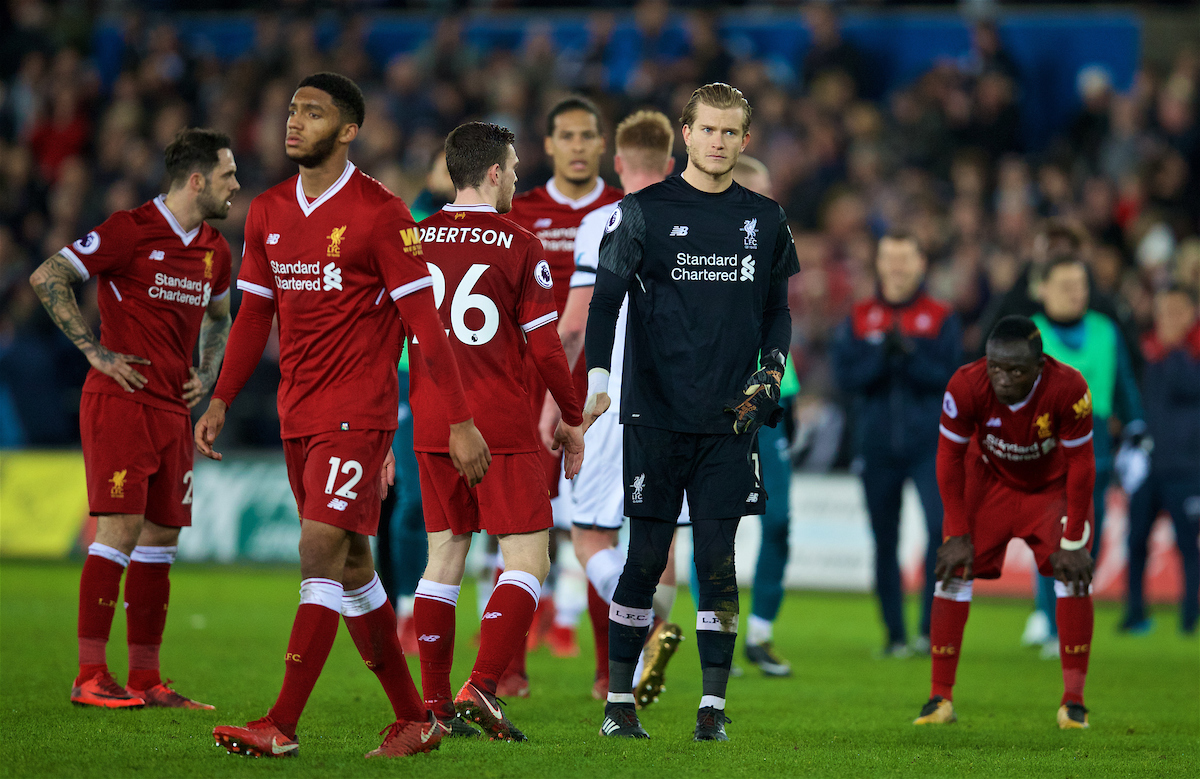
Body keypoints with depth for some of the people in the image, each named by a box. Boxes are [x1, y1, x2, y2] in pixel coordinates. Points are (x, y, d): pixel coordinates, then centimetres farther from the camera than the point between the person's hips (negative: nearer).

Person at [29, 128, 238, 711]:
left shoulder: (215, 251, 13)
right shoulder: (130, 231, -11)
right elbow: (46, 278, -12)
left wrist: (206, 374, 14)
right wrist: (96, 350, -13)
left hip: (174, 410, 8)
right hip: (120, 401, -7)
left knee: (161, 539, 6)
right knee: (120, 531, -12)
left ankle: (145, 678, 11)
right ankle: (90, 678, -10)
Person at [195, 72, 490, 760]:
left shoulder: (380, 212, -10)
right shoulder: (268, 212, 10)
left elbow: (424, 321, -10)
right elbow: (254, 316, 19)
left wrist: (461, 421, -12)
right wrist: (221, 403, 12)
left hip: (358, 413, -7)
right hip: (298, 414, 7)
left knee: (321, 552, -14)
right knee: (350, 566, 10)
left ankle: (282, 728, -16)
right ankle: (415, 718, 20)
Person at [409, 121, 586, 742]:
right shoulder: (519, 246, -6)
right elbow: (545, 347, -6)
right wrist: (572, 421, 6)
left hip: (430, 425, 5)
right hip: (504, 427, -5)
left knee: (445, 555, 12)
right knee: (528, 559, -1)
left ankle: (434, 703, 10)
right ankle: (481, 686, -16)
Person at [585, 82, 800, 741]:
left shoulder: (764, 221, 11)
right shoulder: (642, 212, 1)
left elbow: (777, 311, 19)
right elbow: (604, 299, 0)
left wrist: (769, 373, 3)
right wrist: (597, 378, -13)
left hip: (730, 418, 2)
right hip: (655, 415, -2)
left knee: (718, 562, -1)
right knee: (646, 558, -1)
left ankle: (713, 706, 3)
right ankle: (618, 701, 8)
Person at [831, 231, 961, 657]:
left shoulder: (941, 318, 3)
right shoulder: (859, 318, 7)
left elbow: (947, 375, -7)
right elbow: (847, 376, -3)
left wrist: (909, 354, -19)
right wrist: (882, 354, -18)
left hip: (929, 443, -2)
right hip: (877, 444, 2)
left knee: (942, 526, -18)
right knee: (884, 541, 8)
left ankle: (932, 628, -10)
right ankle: (895, 633, 18)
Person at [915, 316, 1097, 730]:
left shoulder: (1067, 388, -35)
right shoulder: (966, 386, -32)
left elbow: (1080, 465, -21)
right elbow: (950, 458, -16)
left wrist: (1073, 541, -19)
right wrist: (958, 535, -15)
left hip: (1053, 485, -1)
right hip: (988, 481, 1)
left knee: (1074, 573, -16)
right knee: (953, 569, -11)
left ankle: (1073, 701, -7)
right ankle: (940, 699, -4)